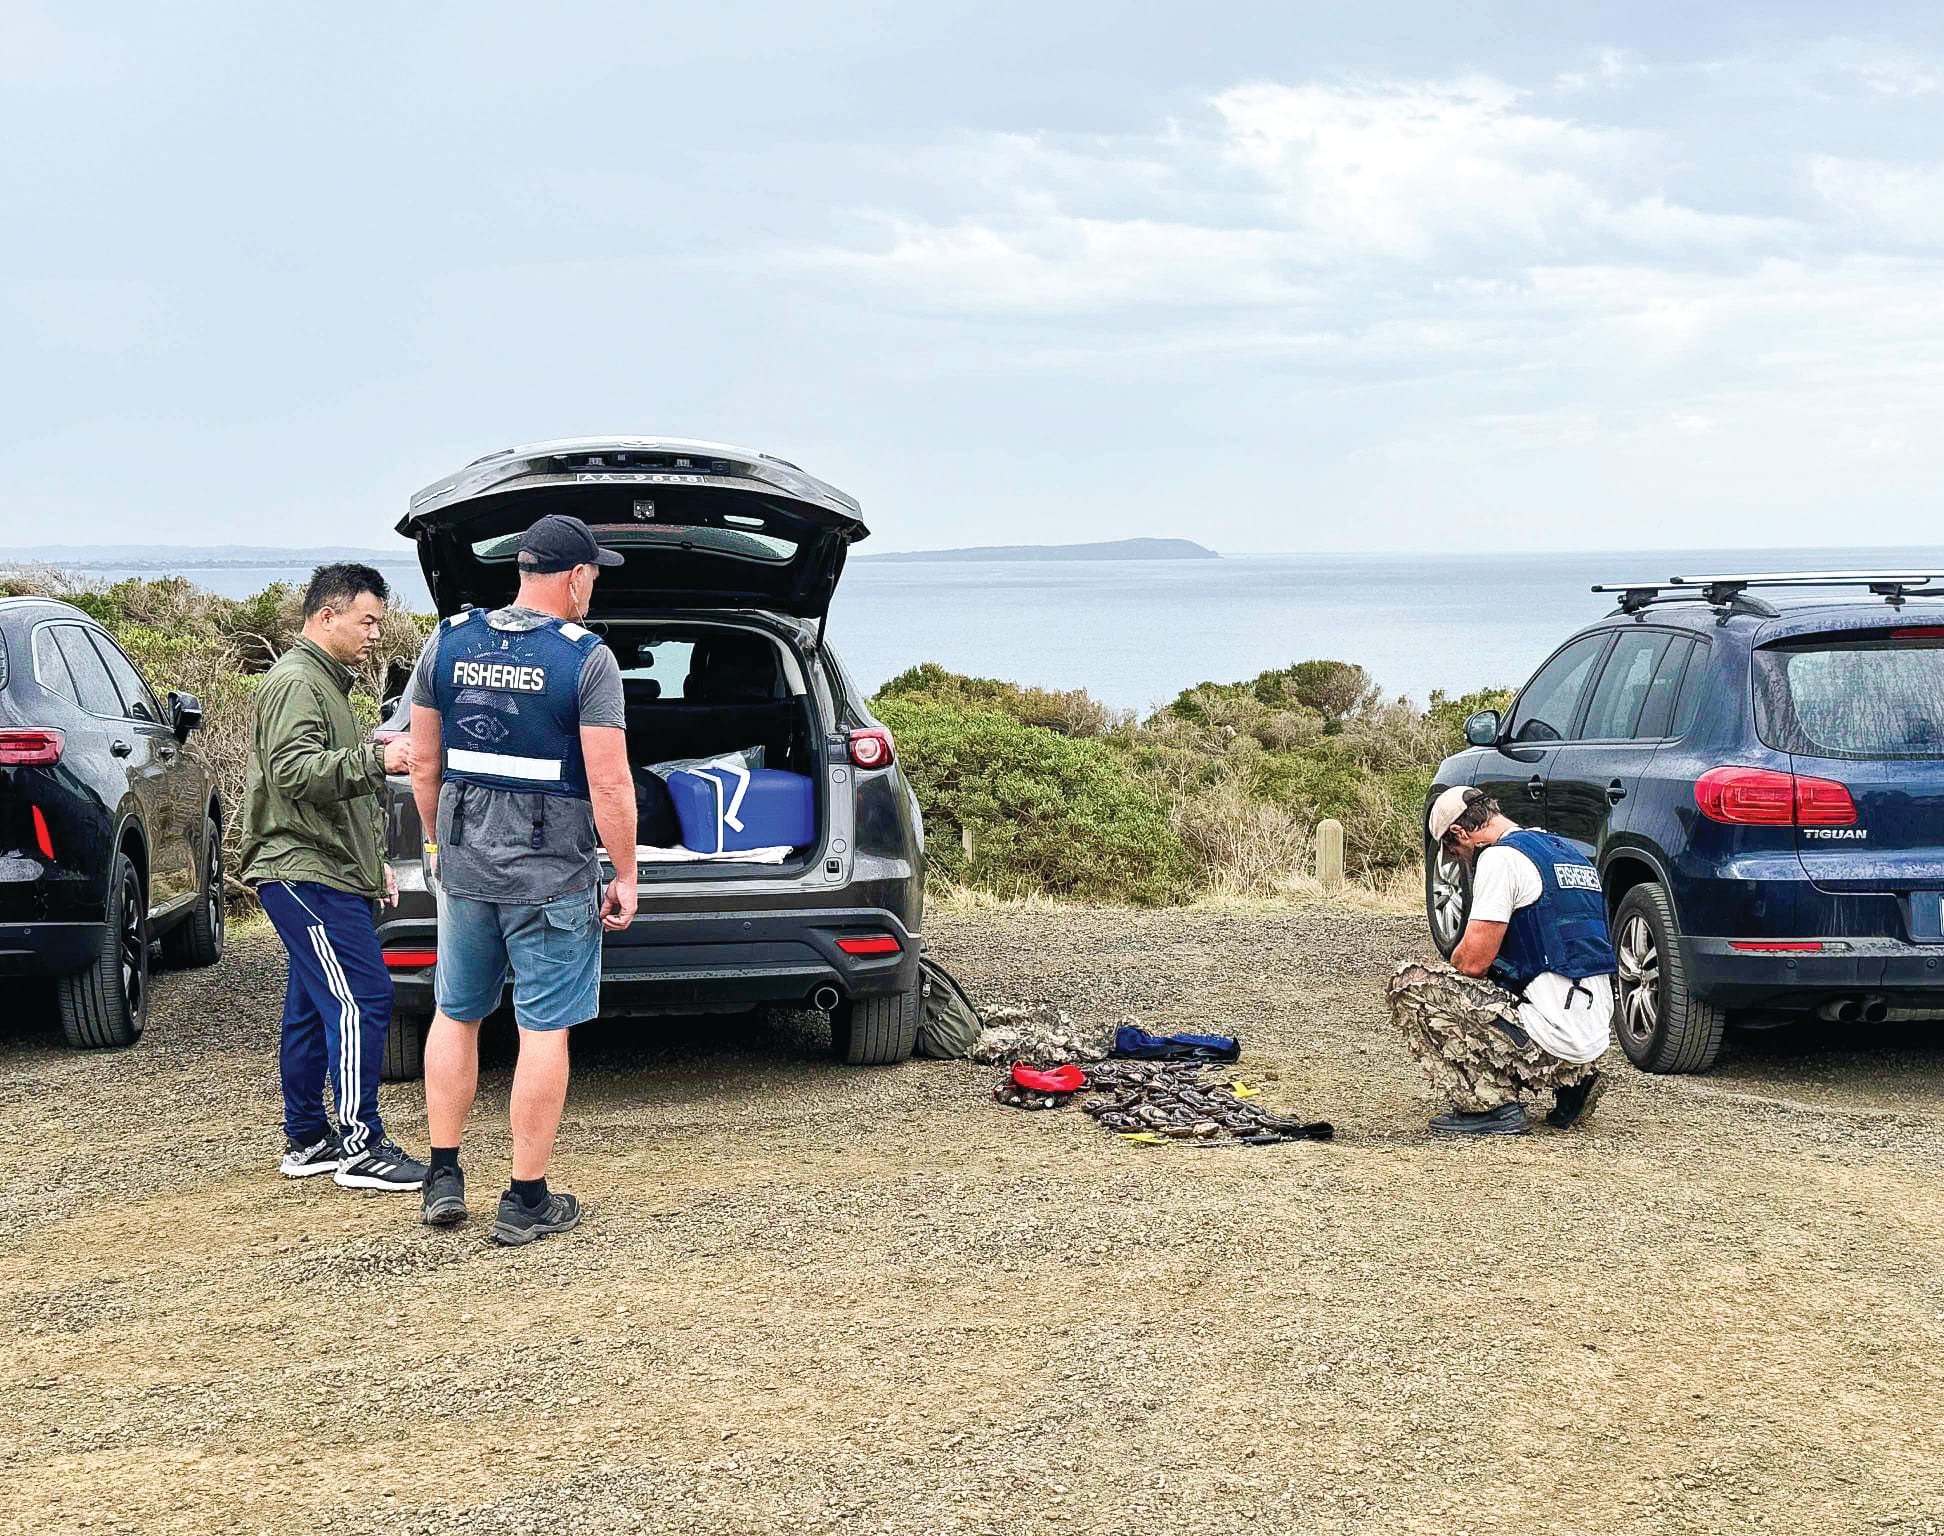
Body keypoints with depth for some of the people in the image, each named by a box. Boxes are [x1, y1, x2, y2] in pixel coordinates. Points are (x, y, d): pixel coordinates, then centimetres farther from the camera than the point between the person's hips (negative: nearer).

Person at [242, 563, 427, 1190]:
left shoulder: (326, 682, 24)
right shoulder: (295, 681, -11)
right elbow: (292, 770, -25)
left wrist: (373, 860, 28)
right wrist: (376, 758, -32)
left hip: (329, 874, 11)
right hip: (306, 874, -11)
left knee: (314, 1010, 12)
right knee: (361, 1001, -14)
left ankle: (306, 1139, 17)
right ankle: (360, 1145, -13)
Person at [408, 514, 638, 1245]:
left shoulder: (447, 643, 3)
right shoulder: (587, 658, -11)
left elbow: (424, 761, 8)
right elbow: (610, 784, -14)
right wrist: (626, 877, -5)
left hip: (464, 864, 5)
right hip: (552, 877, -5)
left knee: (455, 1015, 19)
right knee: (543, 1032, 2)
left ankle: (444, 1179, 20)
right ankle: (526, 1200, 6)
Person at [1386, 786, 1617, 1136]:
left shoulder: (1501, 857, -9)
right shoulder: (1570, 852, 19)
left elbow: (1472, 961, -13)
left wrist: (1450, 972, 10)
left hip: (1555, 1037, -9)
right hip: (1595, 1038, 9)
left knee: (1409, 986, -7)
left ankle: (1489, 1105, -7)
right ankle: (1572, 1080, 16)